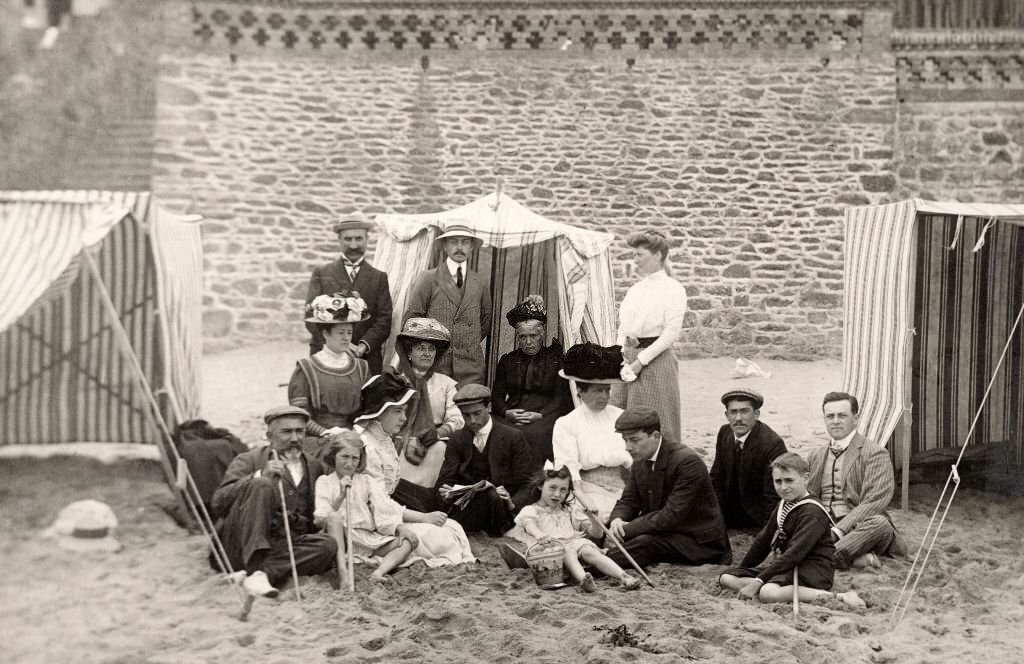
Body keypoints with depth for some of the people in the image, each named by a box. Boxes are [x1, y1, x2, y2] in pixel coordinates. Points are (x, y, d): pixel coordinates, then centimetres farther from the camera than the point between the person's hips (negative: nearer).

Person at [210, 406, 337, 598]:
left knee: (328, 544, -24)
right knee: (260, 485, -25)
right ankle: (254, 567, -34)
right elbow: (219, 501, -8)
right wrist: (259, 476, -18)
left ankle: (263, 573, -33)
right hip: (242, 547, -3)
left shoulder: (314, 467, 20)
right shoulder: (248, 460, 8)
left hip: (283, 548, 3)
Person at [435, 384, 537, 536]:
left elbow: (527, 485, -4)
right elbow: (445, 481, 5)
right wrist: (446, 493, -20)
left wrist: (512, 504, -25)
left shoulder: (513, 437, -2)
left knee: (492, 495, -36)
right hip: (468, 505, 1)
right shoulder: (457, 439, 9)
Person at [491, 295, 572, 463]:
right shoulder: (507, 360, 20)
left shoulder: (556, 359, 10)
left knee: (534, 435, -35)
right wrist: (507, 412, -7)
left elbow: (562, 399, 2)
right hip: (510, 417, 2)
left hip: (545, 417, -2)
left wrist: (539, 415, -13)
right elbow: (496, 396, 15)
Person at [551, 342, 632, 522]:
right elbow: (568, 471, -4)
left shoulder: (620, 417, 15)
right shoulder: (565, 424, 5)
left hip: (622, 486, 3)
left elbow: (634, 460, 9)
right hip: (590, 486, -3)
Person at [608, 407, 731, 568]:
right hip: (663, 532, 8)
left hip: (699, 542, -8)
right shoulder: (640, 462, 3)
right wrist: (617, 519, -15)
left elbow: (671, 516, -26)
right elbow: (628, 501, 10)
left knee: (644, 542, -32)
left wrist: (626, 530, -25)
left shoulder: (687, 462, -23)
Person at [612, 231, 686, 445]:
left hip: (655, 361, -6)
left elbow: (671, 333, -12)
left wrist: (641, 360, -15)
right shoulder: (634, 289, 15)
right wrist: (621, 353, 1)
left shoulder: (673, 289, -5)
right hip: (628, 359, 6)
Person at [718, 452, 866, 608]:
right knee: (726, 578, -1)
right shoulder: (783, 506, 14)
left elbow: (794, 554, -23)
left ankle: (838, 597, -31)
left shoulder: (812, 512, -15)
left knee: (768, 593, -40)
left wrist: (758, 581, -25)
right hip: (783, 566, 9)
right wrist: (742, 569, 21)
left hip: (812, 570, -9)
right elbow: (763, 540, 21)